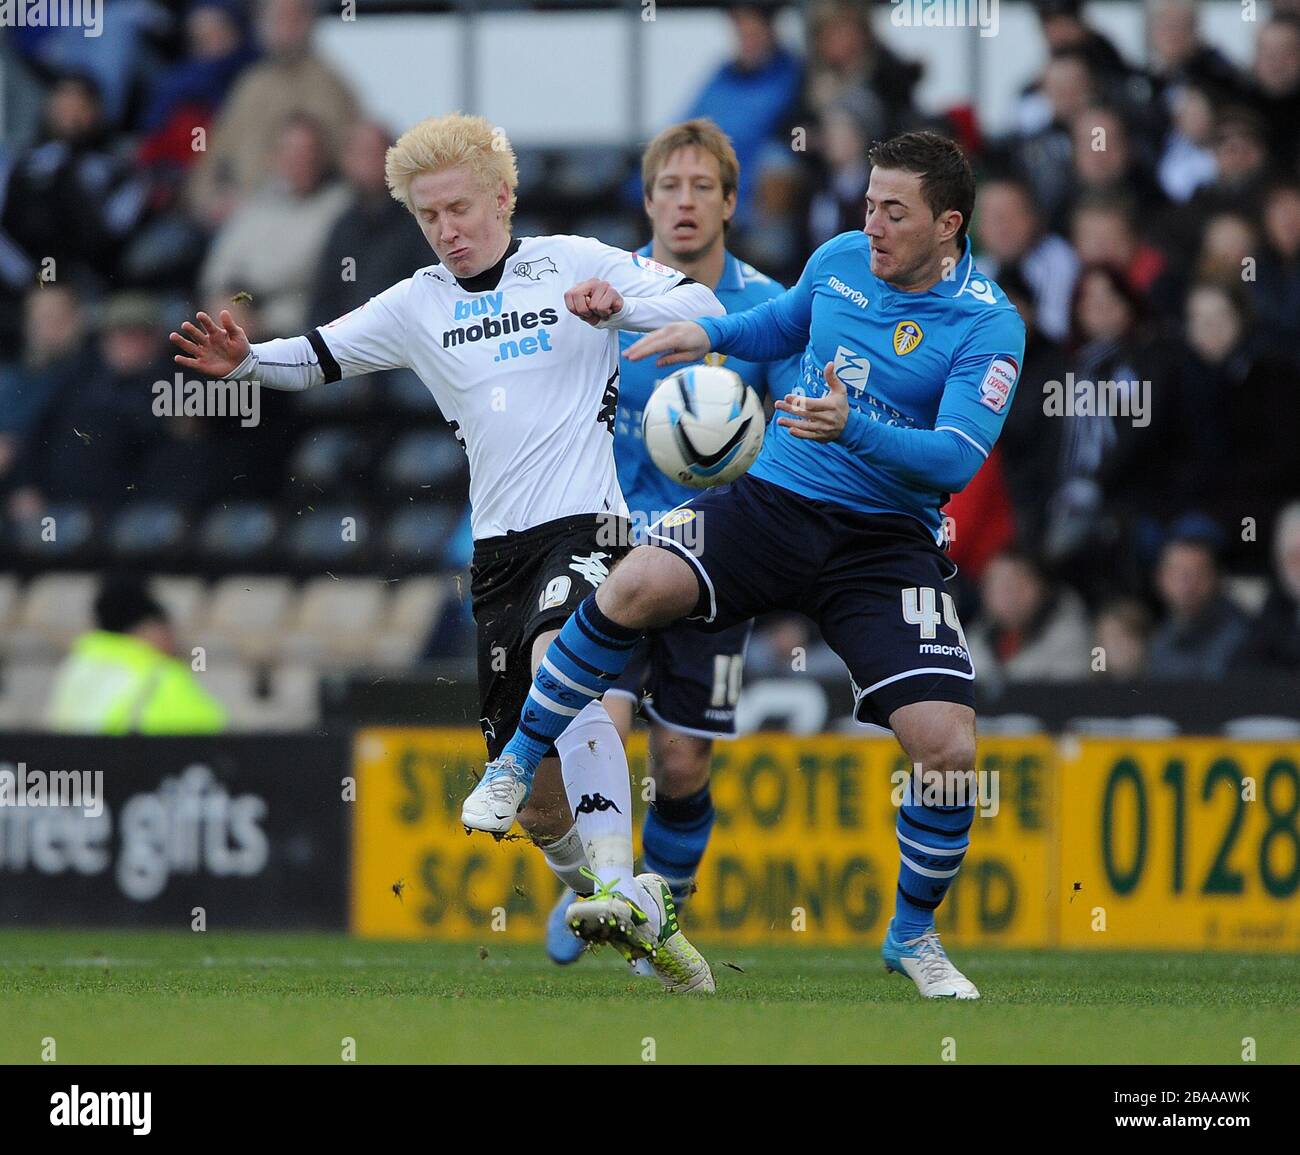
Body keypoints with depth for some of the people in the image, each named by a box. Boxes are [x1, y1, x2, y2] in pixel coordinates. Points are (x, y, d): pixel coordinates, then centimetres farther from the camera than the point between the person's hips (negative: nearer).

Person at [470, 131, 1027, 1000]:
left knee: (947, 746, -15)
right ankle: (519, 763, -7)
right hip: (775, 498, 3)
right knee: (637, 586, -26)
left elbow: (956, 459, -21)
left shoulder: (989, 326, -11)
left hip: (885, 543, -3)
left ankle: (914, 933, 12)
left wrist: (853, 429, -35)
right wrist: (712, 333, 9)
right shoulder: (839, 260, 5)